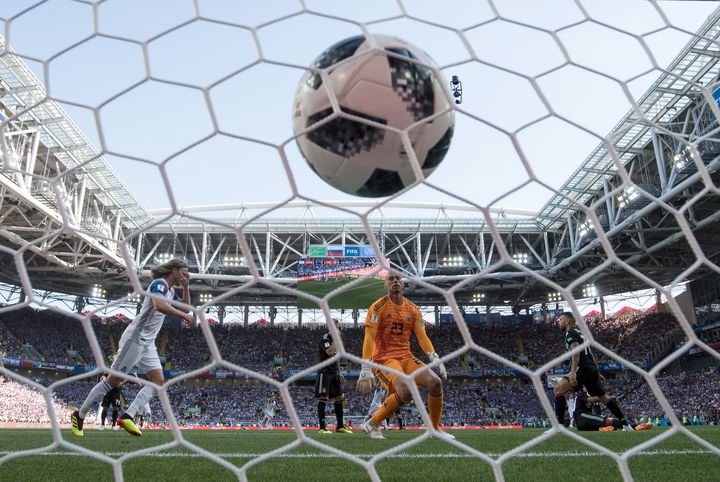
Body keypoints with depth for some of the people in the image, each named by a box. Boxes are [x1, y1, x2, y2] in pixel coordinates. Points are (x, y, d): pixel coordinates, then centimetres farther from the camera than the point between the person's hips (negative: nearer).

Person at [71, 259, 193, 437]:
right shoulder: (159, 283, -13)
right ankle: (79, 415, 11)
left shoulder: (170, 290, 15)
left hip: (147, 343, 10)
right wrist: (183, 315, -25)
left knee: (159, 381, -2)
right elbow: (159, 305, -32)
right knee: (114, 380, -4)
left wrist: (186, 287, 12)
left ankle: (127, 417, -5)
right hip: (135, 338, -10)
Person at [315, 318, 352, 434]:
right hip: (325, 371, -9)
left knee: (339, 397, 8)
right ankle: (322, 427, -7)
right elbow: (329, 352, -27)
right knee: (324, 397, -9)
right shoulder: (325, 337, -10)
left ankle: (340, 426, 16)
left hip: (335, 372, 9)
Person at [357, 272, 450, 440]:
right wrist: (366, 369, -22)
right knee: (406, 391, -30)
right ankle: (371, 425, -12)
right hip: (384, 358, -6)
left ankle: (435, 429, 9)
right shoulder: (378, 307, -8)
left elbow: (422, 337, 5)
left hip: (406, 357, 6)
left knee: (435, 382, -11)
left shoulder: (413, 309, 9)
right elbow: (369, 339, -14)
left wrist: (435, 359, -10)